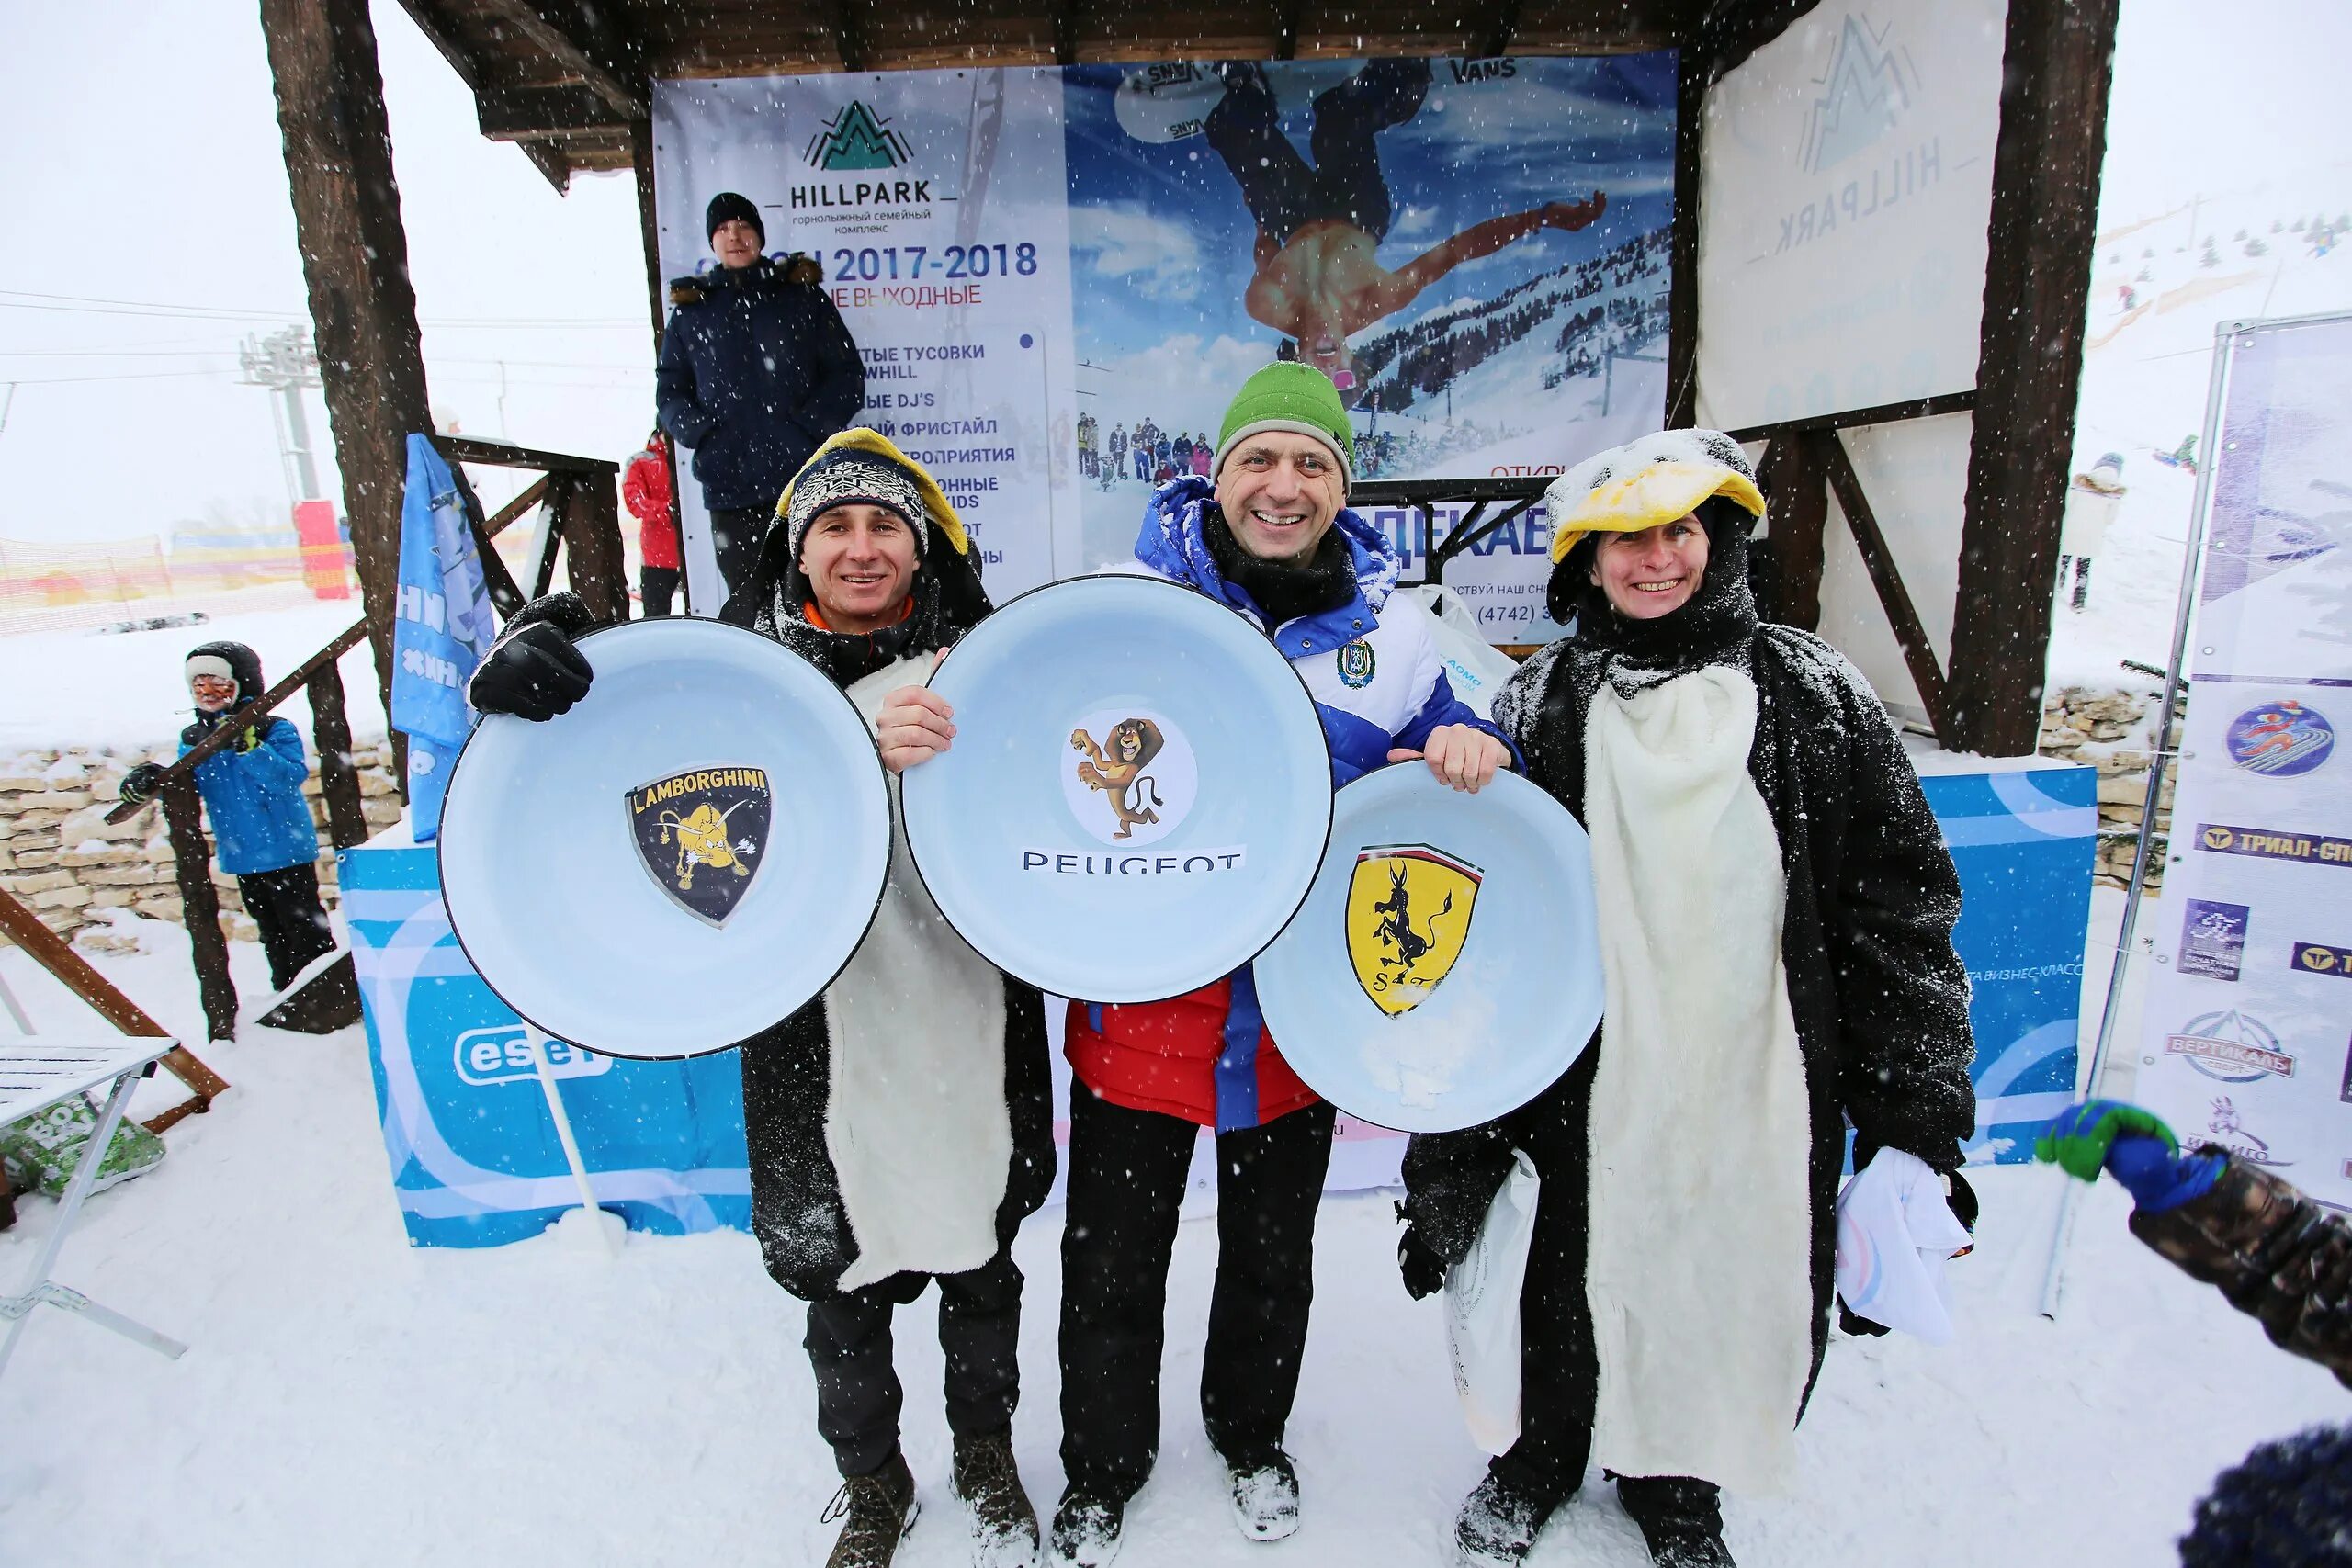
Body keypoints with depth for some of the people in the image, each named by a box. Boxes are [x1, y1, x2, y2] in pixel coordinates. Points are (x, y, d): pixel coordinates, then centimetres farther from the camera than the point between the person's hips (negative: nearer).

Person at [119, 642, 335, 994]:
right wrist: (152, 781, -11)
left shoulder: (274, 730, -13)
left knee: (304, 926, 1)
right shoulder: (192, 739, 6)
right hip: (242, 856, 7)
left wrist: (250, 748, -37)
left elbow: (291, 777, -27)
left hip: (287, 850, -7)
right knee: (271, 932, 17)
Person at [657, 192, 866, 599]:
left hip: (806, 479, -1)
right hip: (730, 486, 2)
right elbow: (669, 390, 18)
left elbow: (848, 376, 7)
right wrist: (702, 432, -3)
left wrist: (808, 426, -8)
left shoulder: (802, 295, 13)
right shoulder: (691, 309, 17)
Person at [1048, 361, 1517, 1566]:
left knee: (1273, 1251, 23)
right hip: (1142, 997, -1)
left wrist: (1469, 746, -12)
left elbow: (1445, 763, 12)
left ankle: (1251, 1433, 53)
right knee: (1112, 1258, 15)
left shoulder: (1389, 626, 1)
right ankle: (1101, 1464, 44)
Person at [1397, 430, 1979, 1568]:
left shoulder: (1814, 697, 0)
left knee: (1733, 1293, 15)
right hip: (1585, 1090, 0)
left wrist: (1916, 1126, -1)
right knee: (1569, 1290, 16)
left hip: (1759, 1097, 1)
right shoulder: (1537, 707, -2)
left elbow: (1902, 911, 1)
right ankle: (1541, 1458, 46)